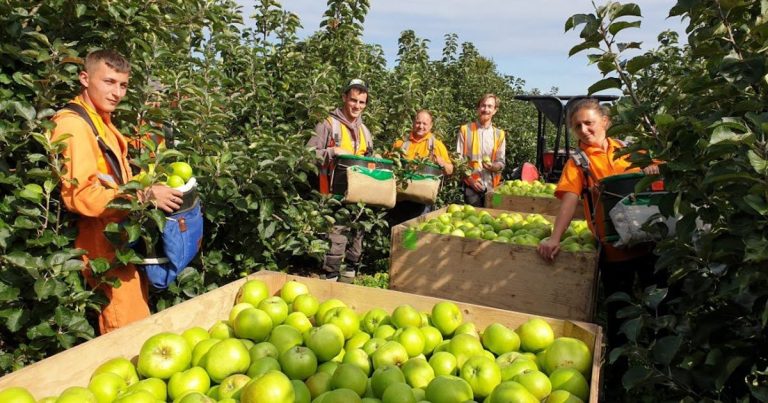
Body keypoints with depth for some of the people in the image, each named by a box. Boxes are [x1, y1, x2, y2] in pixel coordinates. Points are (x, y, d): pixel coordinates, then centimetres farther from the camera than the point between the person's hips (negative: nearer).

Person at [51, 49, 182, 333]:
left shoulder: (101, 122, 16)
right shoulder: (73, 124, -15)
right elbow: (80, 194, -24)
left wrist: (150, 187, 8)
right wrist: (145, 195, -24)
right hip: (101, 246, -10)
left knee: (138, 321, 17)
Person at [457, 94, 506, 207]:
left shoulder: (499, 134, 7)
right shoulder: (465, 130, 2)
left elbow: (501, 163, 6)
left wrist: (493, 166, -17)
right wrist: (469, 178, -9)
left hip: (492, 186, 2)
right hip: (471, 186, -2)